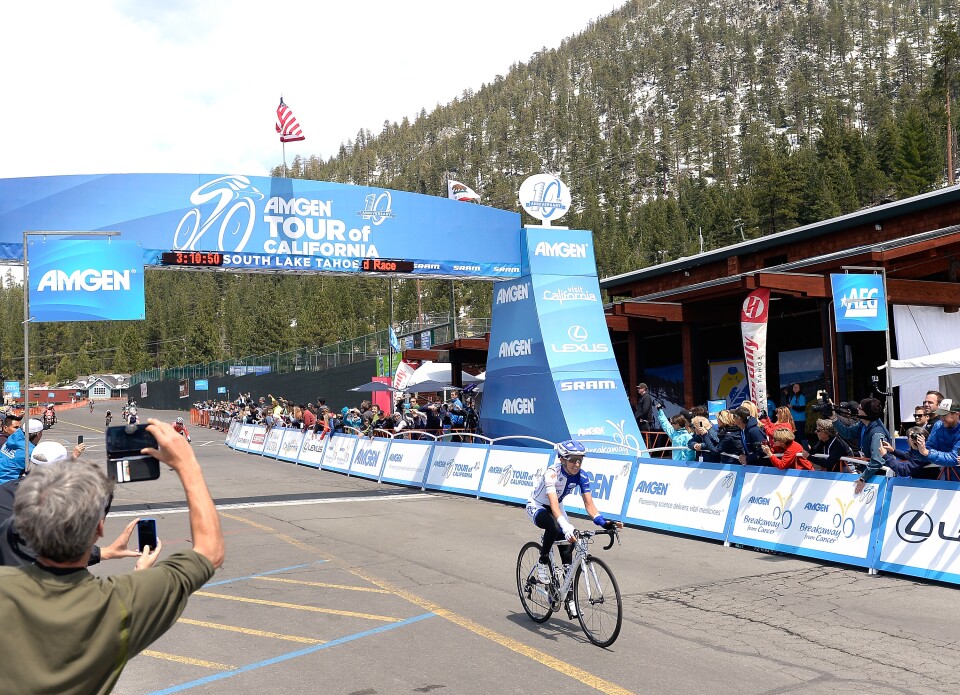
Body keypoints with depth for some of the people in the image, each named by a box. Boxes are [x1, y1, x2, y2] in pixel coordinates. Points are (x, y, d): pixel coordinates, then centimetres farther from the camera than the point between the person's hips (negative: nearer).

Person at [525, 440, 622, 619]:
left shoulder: (581, 476, -19)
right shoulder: (552, 473, -35)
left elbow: (589, 505, -19)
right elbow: (554, 505, -45)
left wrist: (604, 523, -37)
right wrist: (567, 528, -60)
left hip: (556, 508, 5)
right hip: (536, 507, -5)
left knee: (567, 550, -8)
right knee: (553, 526, -38)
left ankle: (569, 598, 3)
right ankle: (543, 563, -13)